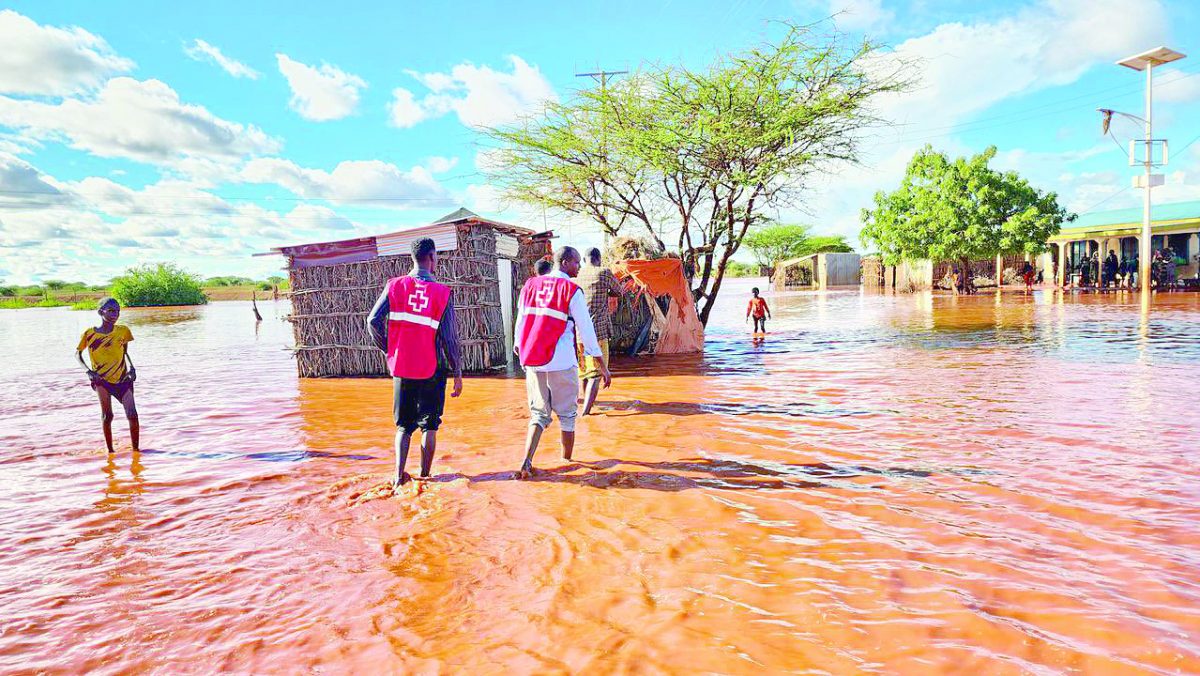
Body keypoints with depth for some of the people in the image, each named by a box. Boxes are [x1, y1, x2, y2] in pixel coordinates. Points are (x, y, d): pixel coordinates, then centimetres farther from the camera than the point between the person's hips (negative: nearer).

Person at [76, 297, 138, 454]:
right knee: (107, 415, -3)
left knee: (132, 415, -5)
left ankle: (135, 449, 6)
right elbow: (77, 354, 5)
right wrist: (88, 371, -10)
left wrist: (131, 367, -6)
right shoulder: (89, 334, -6)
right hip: (101, 379, -1)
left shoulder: (123, 330, -2)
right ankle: (110, 449, 11)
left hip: (122, 378, 1)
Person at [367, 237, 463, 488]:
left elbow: (373, 321, -7)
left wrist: (389, 350, 8)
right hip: (432, 369, -2)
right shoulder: (442, 292, -7)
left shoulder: (394, 285, -1)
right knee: (429, 426, 11)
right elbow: (449, 337, -8)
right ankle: (424, 476, 14)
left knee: (403, 425, 15)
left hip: (401, 367, 2)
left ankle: (399, 474, 6)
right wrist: (457, 373, 0)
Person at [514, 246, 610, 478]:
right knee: (567, 415, 13)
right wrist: (603, 366, -1)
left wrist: (519, 347, 28)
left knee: (539, 414, 12)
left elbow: (520, 322, 14)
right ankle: (566, 462, 22)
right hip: (562, 363, -4)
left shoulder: (530, 285, 9)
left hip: (532, 362, 4)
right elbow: (587, 331, -6)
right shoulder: (572, 291, -6)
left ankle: (526, 463, -4)